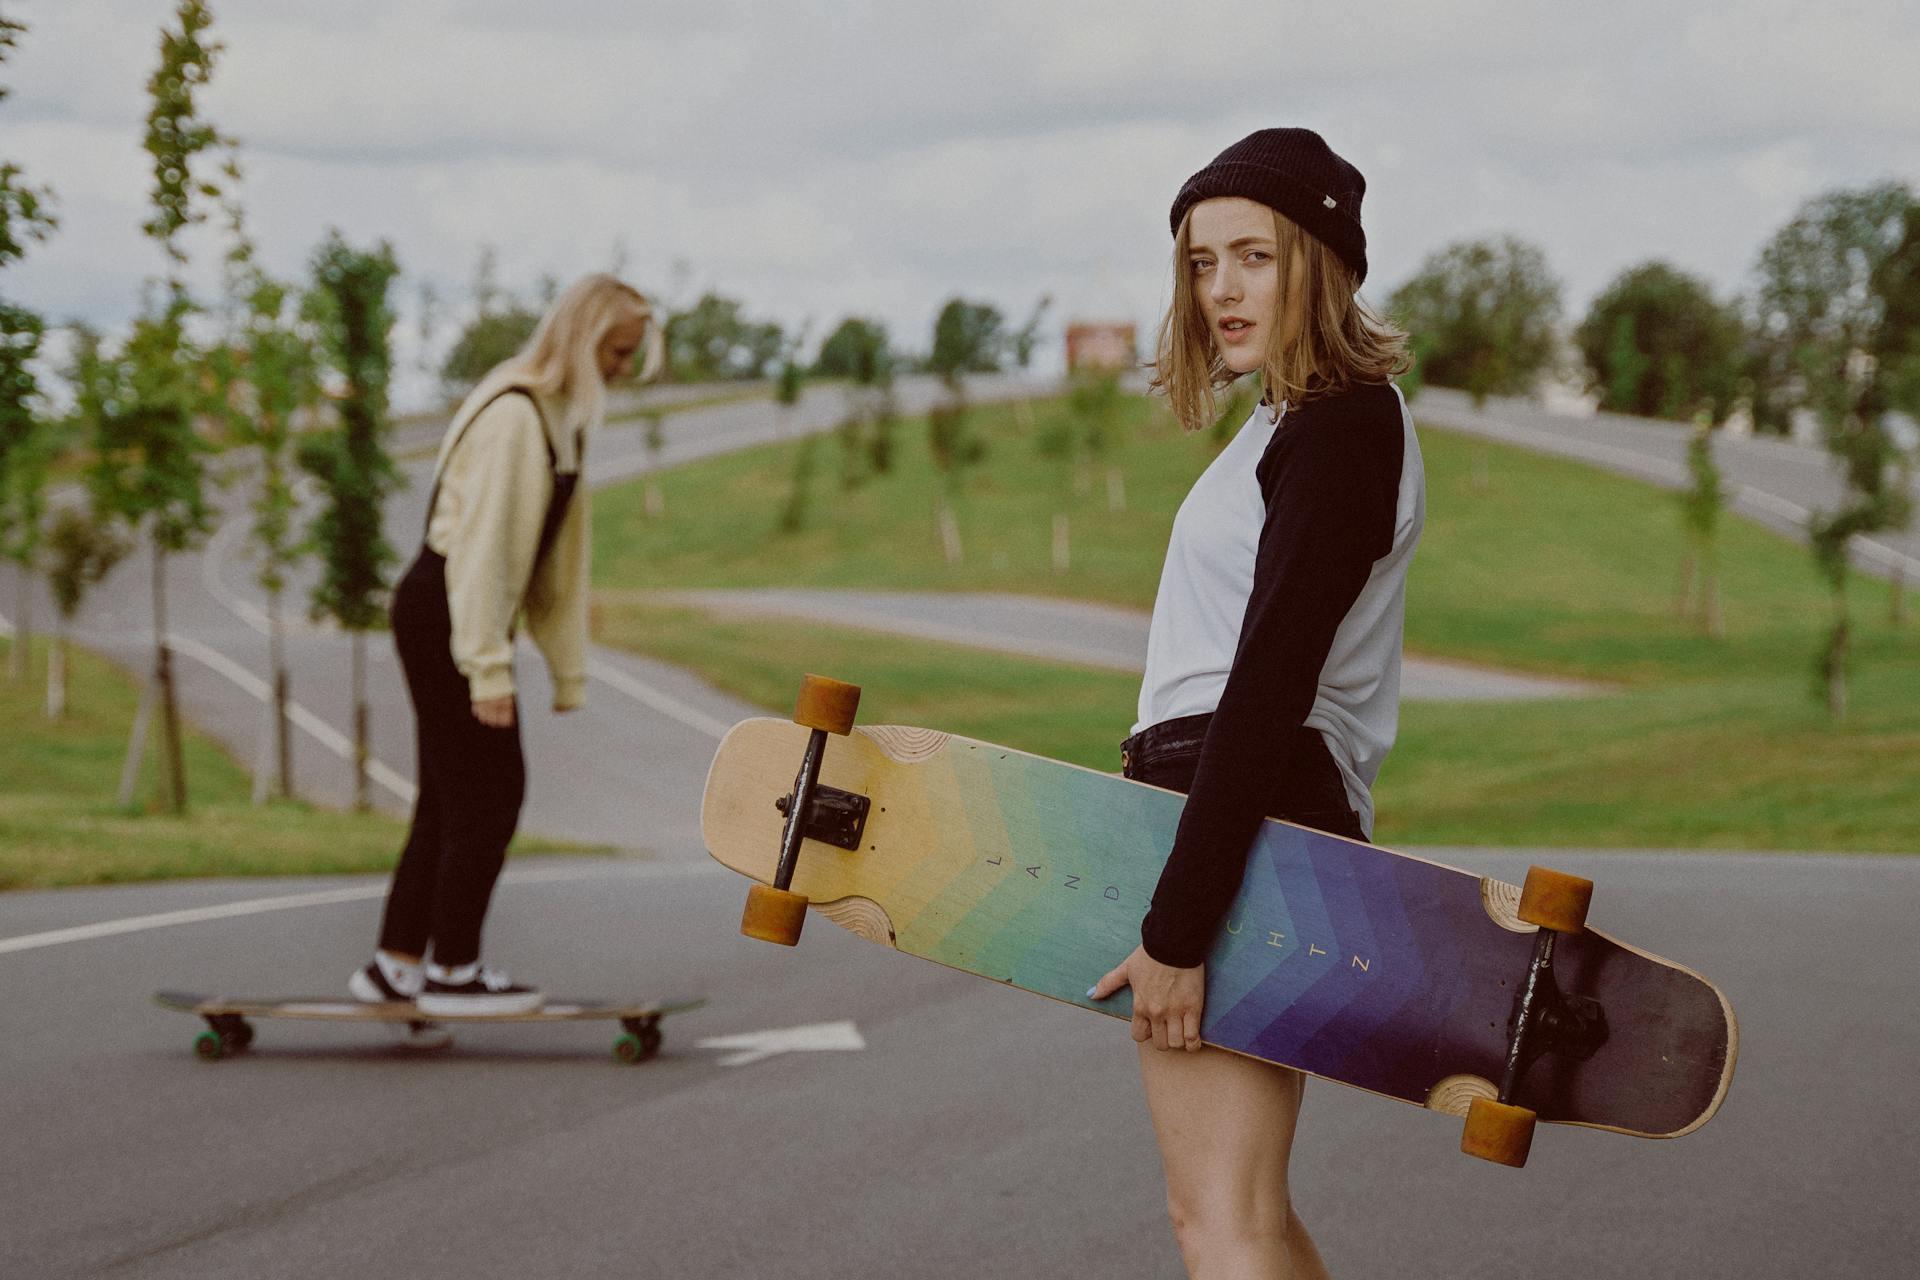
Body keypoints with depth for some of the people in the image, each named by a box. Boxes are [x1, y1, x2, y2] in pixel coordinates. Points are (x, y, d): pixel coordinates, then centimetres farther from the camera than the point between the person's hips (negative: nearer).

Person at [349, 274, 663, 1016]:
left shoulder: (563, 418, 14)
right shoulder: (512, 414, -18)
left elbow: (563, 552, 17)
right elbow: (482, 545, -23)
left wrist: (568, 668, 17)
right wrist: (489, 668, -24)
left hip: (470, 615, 10)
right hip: (443, 615, -10)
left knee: (450, 799, 12)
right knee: (487, 795, -6)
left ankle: (394, 966, 19)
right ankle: (453, 973, 2)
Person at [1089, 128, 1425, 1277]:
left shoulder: (1341, 428, -14)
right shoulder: (1297, 420, 17)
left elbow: (1270, 688, -21)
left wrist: (1178, 925, -23)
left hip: (1250, 823, -11)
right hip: (1241, 805, 11)